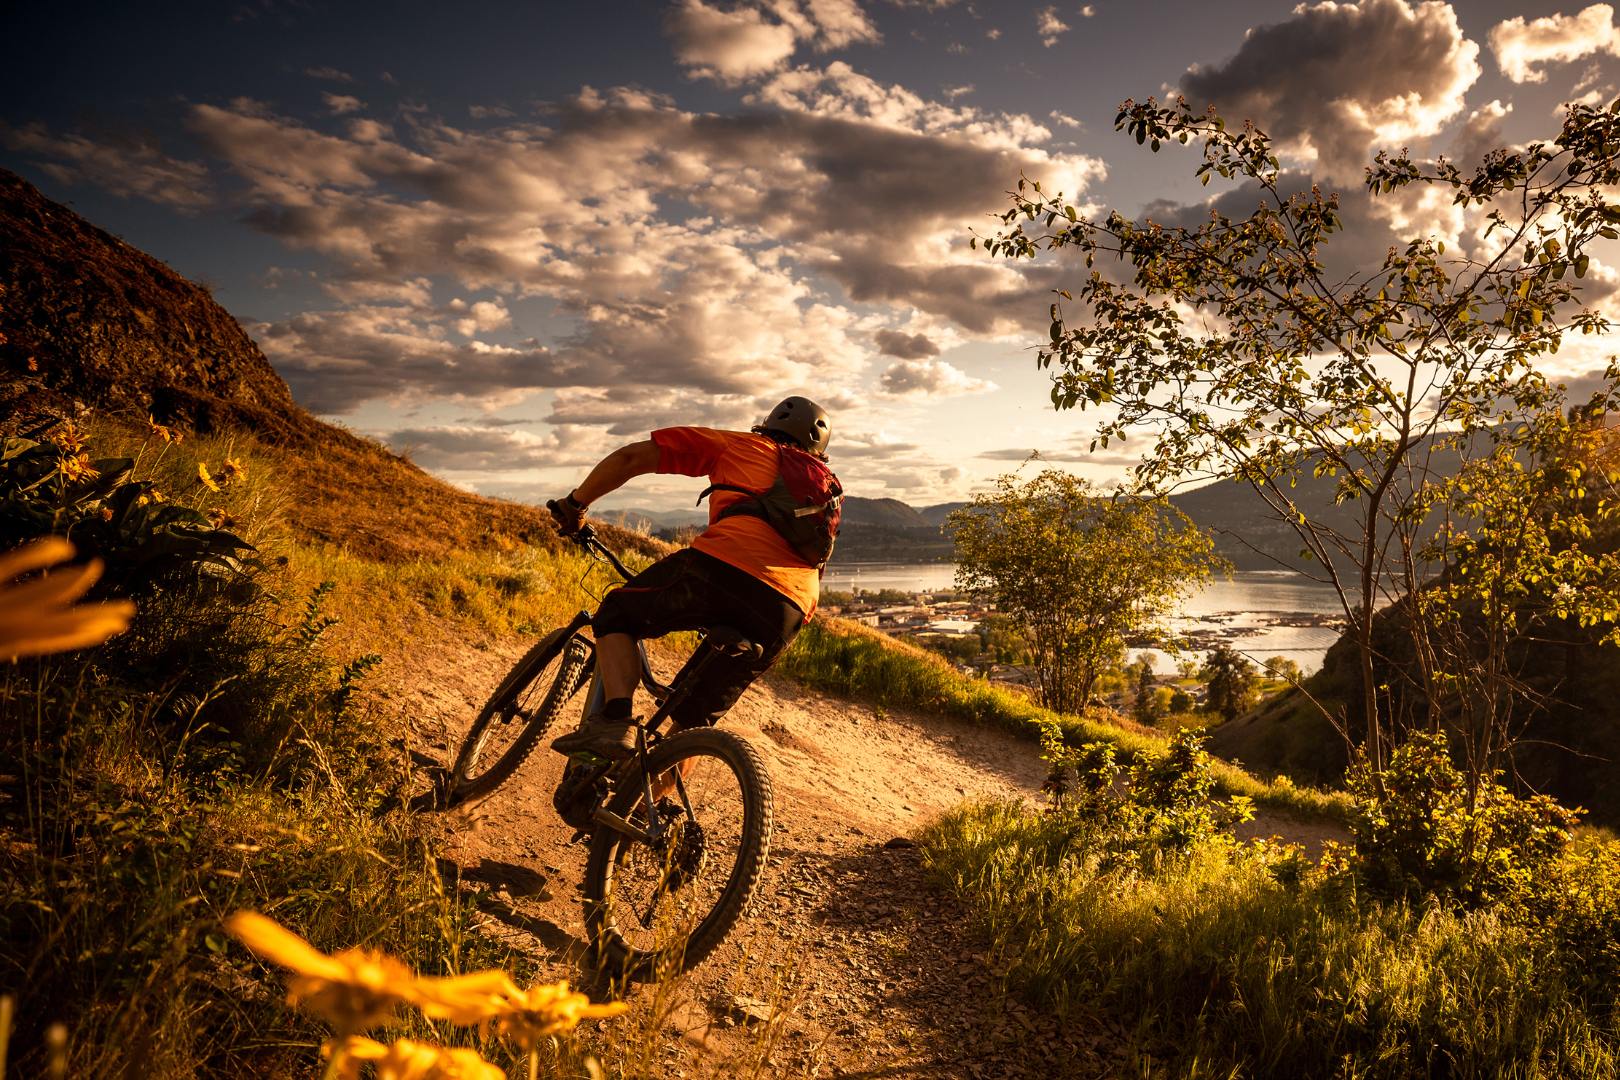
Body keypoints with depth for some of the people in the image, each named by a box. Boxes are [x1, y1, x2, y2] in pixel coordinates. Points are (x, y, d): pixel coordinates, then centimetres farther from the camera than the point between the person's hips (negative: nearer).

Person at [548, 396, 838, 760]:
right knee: (695, 716, 22)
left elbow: (630, 457, 17)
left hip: (725, 563, -4)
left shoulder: (738, 444, 23)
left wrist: (575, 503, 30)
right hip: (789, 612, 5)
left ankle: (616, 721, -3)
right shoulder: (826, 487, 36)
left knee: (616, 614, 18)